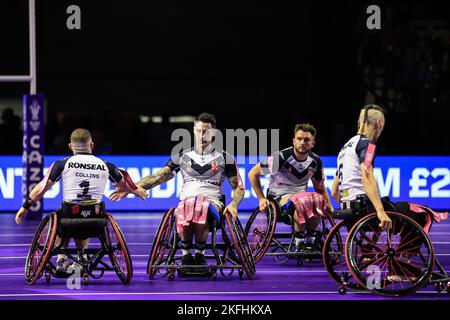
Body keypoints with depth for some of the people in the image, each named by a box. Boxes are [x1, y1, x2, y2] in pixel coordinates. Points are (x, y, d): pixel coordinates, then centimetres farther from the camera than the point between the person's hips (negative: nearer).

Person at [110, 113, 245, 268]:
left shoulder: (225, 158, 16)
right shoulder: (183, 157, 20)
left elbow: (238, 187, 17)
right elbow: (157, 177, 15)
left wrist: (233, 204, -5)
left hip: (212, 202, -1)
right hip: (186, 201, 1)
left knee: (201, 209, -41)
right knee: (184, 210, -39)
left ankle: (199, 253, -26)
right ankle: (186, 254, -24)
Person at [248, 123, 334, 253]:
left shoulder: (315, 161, -1)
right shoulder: (281, 157, -17)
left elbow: (320, 188, 12)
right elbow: (253, 174, -10)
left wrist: (330, 208, -2)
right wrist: (261, 199, -15)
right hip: (278, 197, -5)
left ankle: (310, 240, -10)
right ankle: (300, 244, -24)